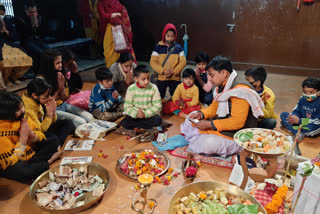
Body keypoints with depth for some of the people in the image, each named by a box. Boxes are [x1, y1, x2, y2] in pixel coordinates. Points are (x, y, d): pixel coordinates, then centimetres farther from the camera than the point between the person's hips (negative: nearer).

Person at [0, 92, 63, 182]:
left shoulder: (23, 118, -4)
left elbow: (41, 139, 3)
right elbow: (12, 159, -20)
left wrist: (30, 133, -18)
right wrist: (23, 136, -22)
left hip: (31, 154, 5)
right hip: (15, 164, -5)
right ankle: (49, 162, -16)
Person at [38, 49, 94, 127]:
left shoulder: (60, 75, 1)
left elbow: (64, 98, 3)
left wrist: (62, 85, -16)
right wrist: (59, 87, -18)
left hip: (64, 105, 7)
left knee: (90, 117, -10)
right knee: (81, 122, -21)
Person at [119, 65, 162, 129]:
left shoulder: (153, 88, -8)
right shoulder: (131, 89, -6)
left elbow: (157, 106, -9)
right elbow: (127, 107, -6)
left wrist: (145, 114, -21)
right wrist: (135, 114, -25)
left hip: (150, 115, 0)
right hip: (135, 115, 1)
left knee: (158, 120, -30)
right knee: (124, 123, -25)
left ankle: (134, 125, -15)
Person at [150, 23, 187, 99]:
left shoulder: (178, 48, 0)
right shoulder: (158, 47, -1)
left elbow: (183, 61, -4)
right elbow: (152, 61, -5)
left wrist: (174, 71, -17)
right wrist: (162, 70, -17)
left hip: (175, 78, 0)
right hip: (161, 78, 0)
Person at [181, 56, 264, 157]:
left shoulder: (240, 90, -26)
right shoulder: (222, 86, 2)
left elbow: (237, 122, -29)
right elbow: (214, 107, 14)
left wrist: (209, 124, -27)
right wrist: (201, 114, -7)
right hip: (223, 123, 9)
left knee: (209, 143, -34)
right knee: (189, 122, 9)